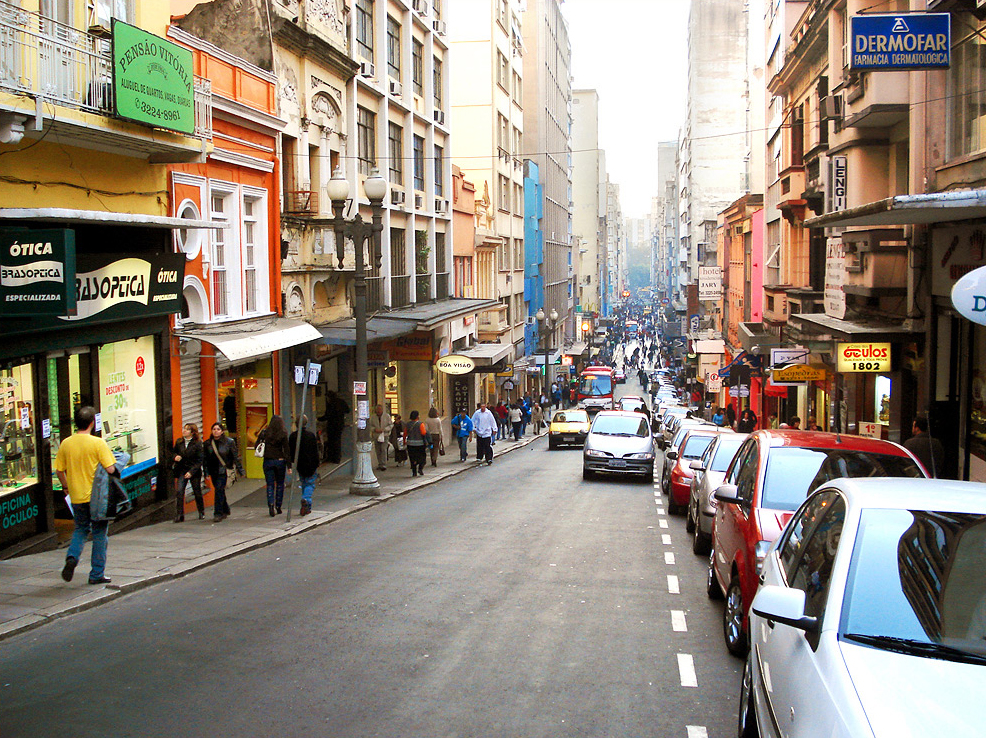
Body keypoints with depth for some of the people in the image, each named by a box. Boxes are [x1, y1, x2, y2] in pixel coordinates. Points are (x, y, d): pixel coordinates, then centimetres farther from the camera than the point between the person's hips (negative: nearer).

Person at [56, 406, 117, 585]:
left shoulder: (66, 443, -1)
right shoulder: (97, 443, -14)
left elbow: (59, 470, 5)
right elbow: (110, 469, -18)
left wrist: (66, 487, 20)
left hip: (77, 496, 4)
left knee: (80, 530, 21)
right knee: (99, 533, 8)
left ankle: (72, 557, -5)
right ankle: (97, 575, 11)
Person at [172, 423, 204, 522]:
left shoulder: (197, 444, -7)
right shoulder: (179, 442, 4)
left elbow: (200, 460, -9)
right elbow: (173, 452, 20)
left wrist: (191, 472, -17)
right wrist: (175, 456, -5)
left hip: (194, 472, -2)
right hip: (181, 471, 2)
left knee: (197, 492, 9)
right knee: (179, 492, -12)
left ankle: (201, 513, 28)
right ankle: (179, 515, -11)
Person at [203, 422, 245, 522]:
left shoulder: (229, 442, -3)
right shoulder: (207, 443, 5)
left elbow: (235, 457, 0)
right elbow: (205, 459, 8)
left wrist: (240, 470, 0)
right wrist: (206, 472, 2)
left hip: (224, 470, -4)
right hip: (213, 471, 4)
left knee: (219, 490, -14)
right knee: (219, 491, 12)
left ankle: (218, 514, -11)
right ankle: (225, 511, 30)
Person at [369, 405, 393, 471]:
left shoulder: (387, 416, 1)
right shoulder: (373, 417, 6)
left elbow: (391, 425, 2)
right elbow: (370, 426, 11)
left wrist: (383, 429, -12)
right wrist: (374, 429, -11)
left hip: (384, 435, -3)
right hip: (376, 436, 3)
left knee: (383, 449, -14)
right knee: (378, 451, 5)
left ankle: (383, 465, -16)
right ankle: (380, 464, 17)